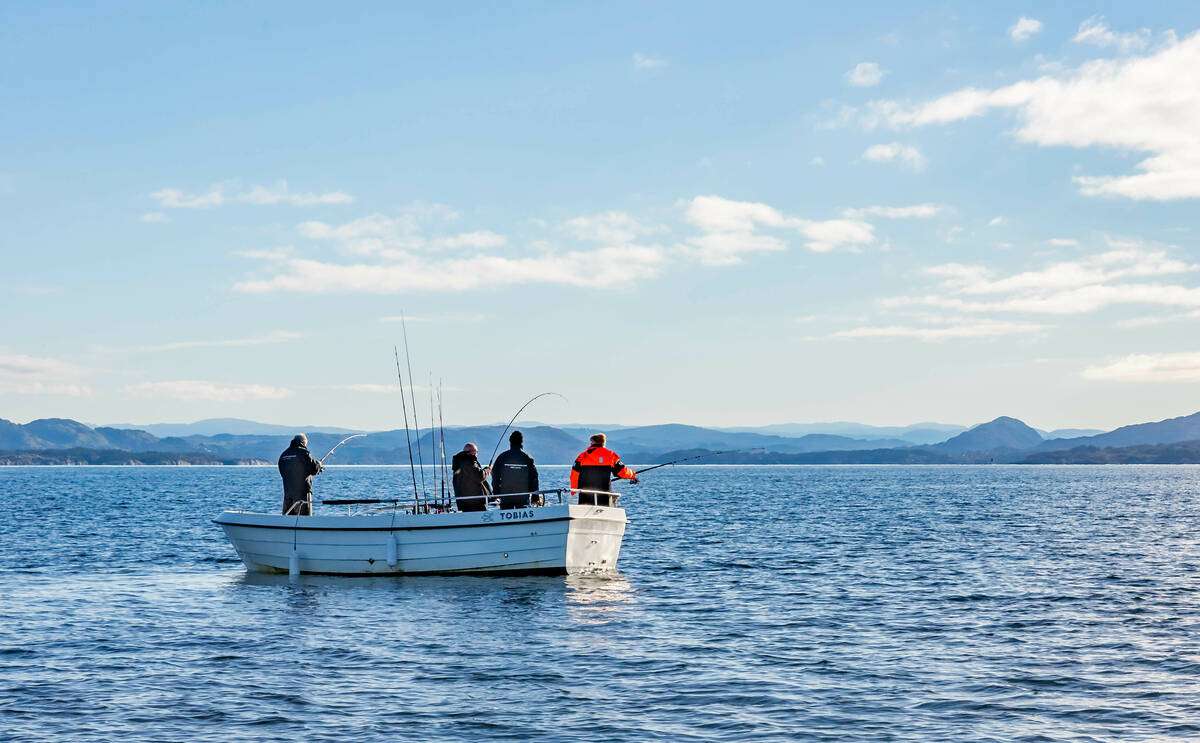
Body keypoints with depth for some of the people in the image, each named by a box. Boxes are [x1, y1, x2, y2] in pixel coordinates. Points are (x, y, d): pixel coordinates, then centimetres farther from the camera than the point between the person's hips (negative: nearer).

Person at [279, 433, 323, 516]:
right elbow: (314, 469, -13)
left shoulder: (283, 455, 11)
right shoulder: (303, 453, -9)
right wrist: (319, 465, 10)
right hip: (303, 491, -6)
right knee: (305, 518, -4)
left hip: (287, 491, 6)